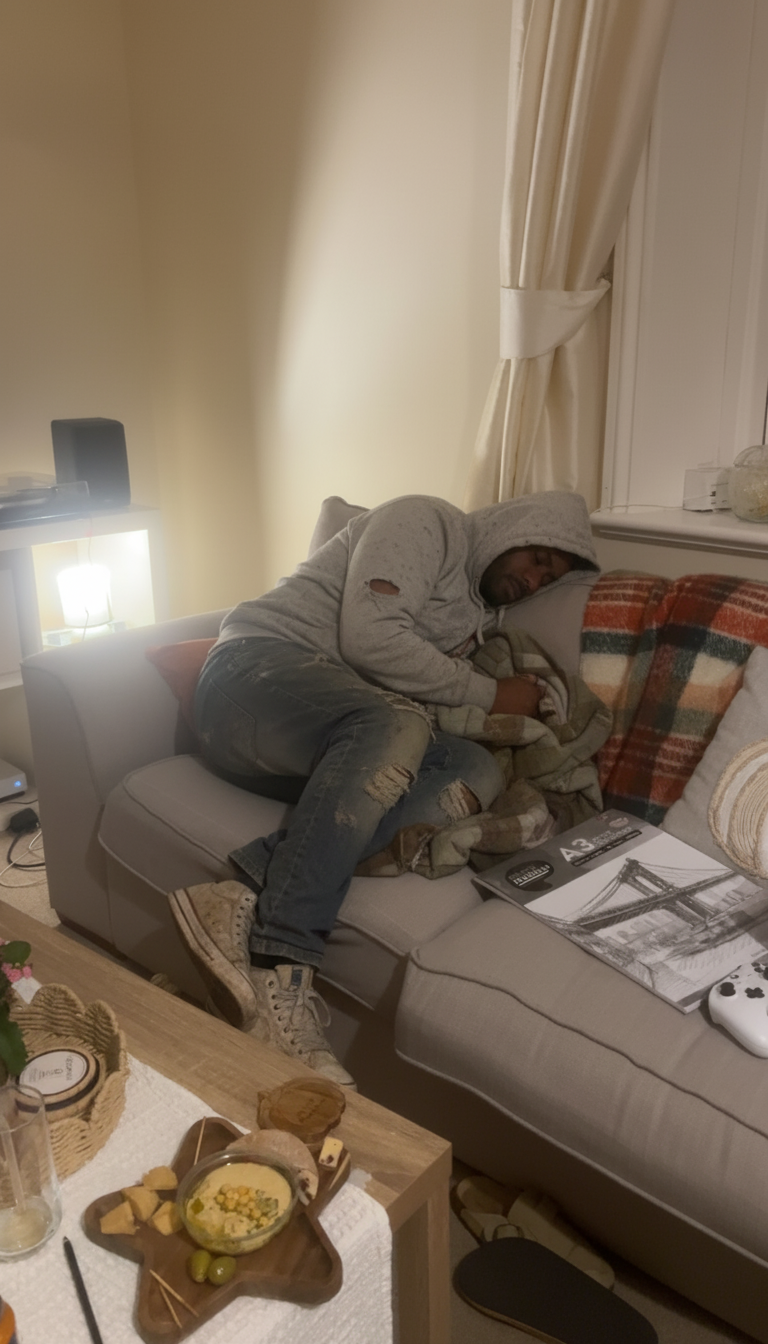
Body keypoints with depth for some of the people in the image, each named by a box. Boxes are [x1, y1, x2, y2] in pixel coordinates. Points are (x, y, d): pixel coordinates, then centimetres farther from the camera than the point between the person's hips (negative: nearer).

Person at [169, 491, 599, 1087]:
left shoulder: (483, 614, 25)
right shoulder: (427, 522, 0)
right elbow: (369, 636, -15)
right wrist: (487, 694, -10)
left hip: (332, 747, 7)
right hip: (260, 668, -7)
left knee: (477, 771, -21)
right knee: (395, 727, -38)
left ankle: (247, 898, -33)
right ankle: (279, 971, -37)